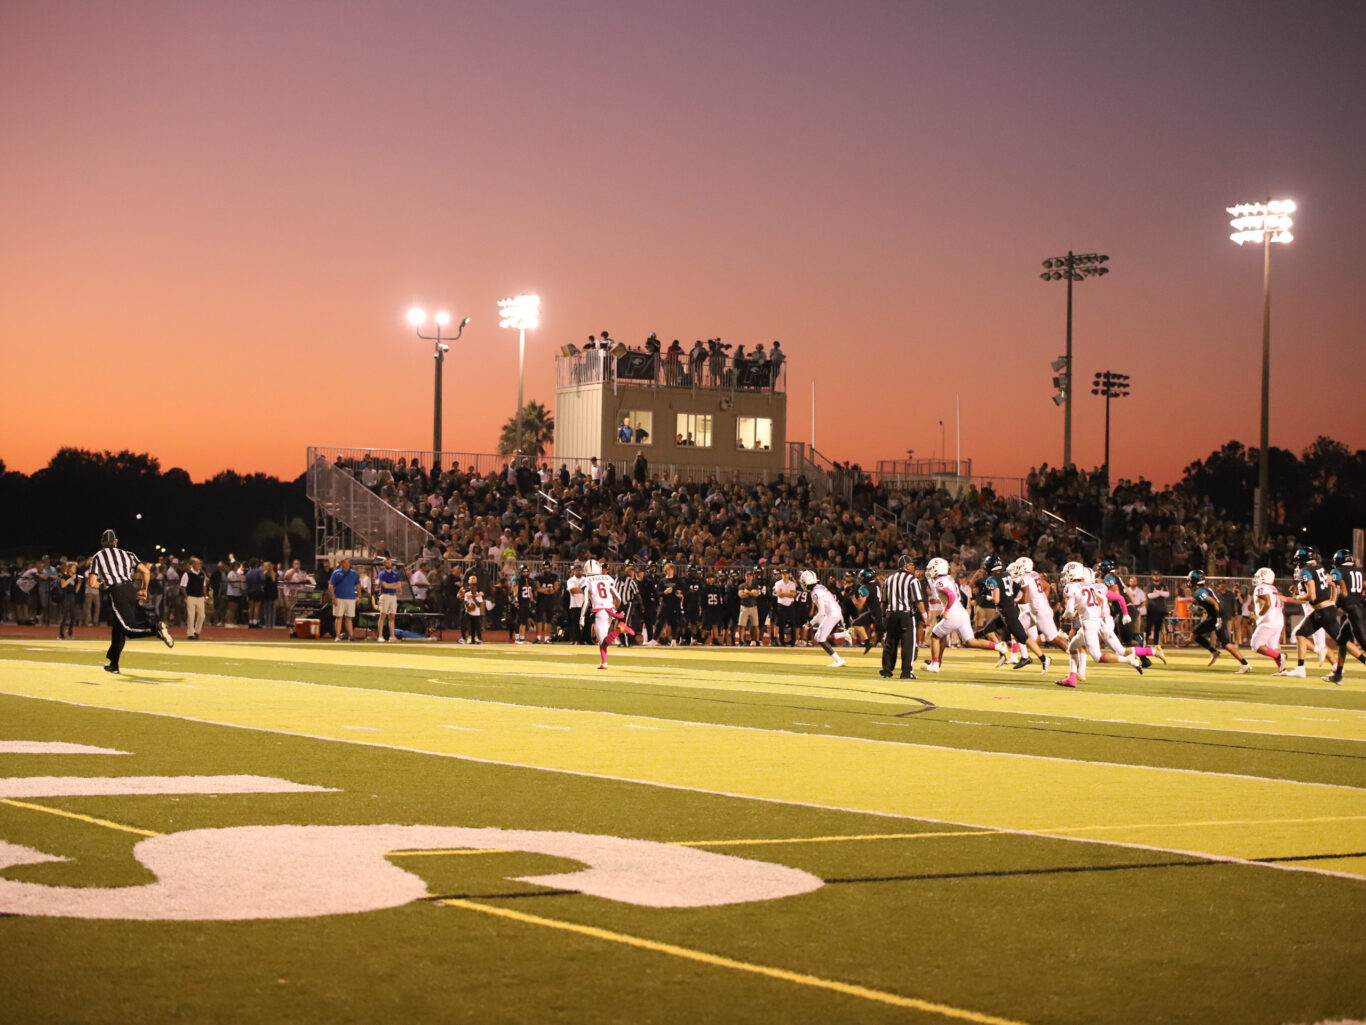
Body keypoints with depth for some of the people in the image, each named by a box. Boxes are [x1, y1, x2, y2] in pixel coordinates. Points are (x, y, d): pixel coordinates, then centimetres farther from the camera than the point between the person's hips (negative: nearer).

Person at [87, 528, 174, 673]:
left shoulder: (97, 557, 9)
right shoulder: (126, 554, 18)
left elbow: (92, 583, 0)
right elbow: (146, 571, 7)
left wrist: (101, 585, 22)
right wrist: (144, 590, 20)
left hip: (115, 592, -5)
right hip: (131, 590, 5)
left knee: (129, 627, -12)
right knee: (118, 627, 16)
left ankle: (156, 627, -40)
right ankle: (113, 664, 19)